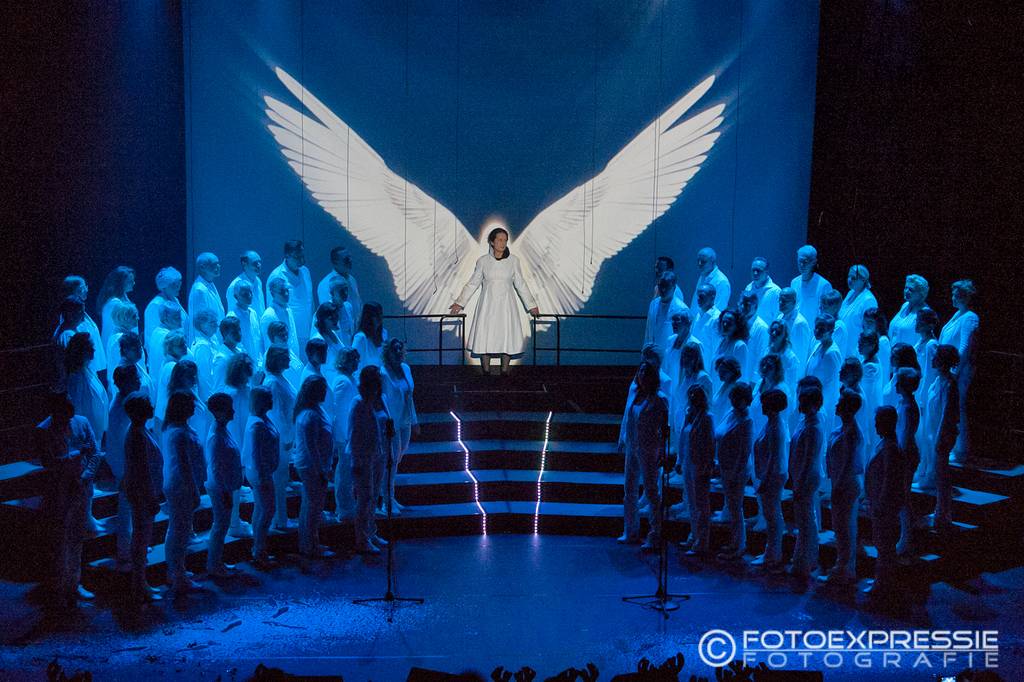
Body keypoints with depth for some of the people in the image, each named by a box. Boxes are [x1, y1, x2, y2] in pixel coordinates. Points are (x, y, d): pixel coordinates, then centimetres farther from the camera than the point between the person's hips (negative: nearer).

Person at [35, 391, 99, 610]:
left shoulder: (81, 422, -1)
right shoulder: (43, 432, -13)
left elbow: (95, 450, 3)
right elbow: (49, 463, -20)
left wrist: (87, 474, -10)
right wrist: (78, 453, -22)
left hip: (80, 487, 5)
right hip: (59, 491, -5)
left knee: (77, 538, 17)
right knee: (61, 542, 2)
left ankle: (74, 584, 32)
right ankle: (58, 590, 15)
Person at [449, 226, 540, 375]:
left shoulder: (513, 261, 1)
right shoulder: (483, 261, 0)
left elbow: (520, 285, 8)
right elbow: (473, 284, 6)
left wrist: (531, 305, 9)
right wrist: (460, 303, 3)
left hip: (506, 305, 0)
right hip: (487, 305, 0)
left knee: (506, 337, 2)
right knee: (484, 338, -1)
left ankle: (504, 372, 13)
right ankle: (486, 373, 10)